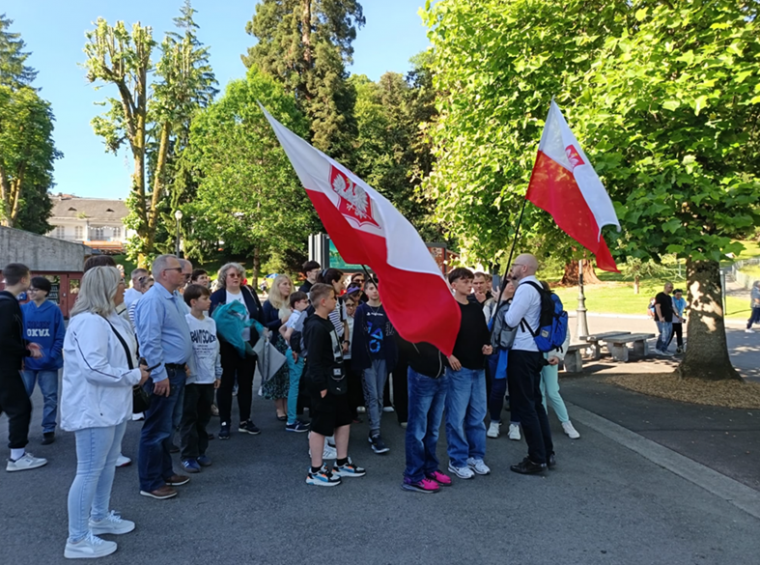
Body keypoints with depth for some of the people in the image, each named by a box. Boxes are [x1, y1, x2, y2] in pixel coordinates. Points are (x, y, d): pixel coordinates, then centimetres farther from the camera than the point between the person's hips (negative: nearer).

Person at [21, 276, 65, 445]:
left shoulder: (54, 310, -6)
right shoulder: (22, 309, 2)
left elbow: (60, 336, -6)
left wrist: (52, 356, -15)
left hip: (48, 363, -2)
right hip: (27, 362, 3)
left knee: (50, 398, 7)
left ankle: (49, 430, 18)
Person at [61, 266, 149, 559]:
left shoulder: (112, 319, 9)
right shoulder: (89, 322, -22)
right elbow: (94, 368, -29)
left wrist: (136, 367, 2)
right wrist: (134, 376, -19)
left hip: (111, 405, 10)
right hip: (93, 408, -10)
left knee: (108, 464, 21)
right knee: (89, 472, -2)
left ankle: (100, 517, 38)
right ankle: (77, 540, 10)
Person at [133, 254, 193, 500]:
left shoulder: (174, 298, 12)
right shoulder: (153, 300, -19)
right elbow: (150, 341, -23)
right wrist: (160, 374, -22)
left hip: (177, 370, 10)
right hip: (164, 373, -10)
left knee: (166, 426, 19)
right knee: (157, 429, 0)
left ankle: (164, 472, 32)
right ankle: (150, 483, 12)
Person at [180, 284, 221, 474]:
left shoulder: (211, 322, 7)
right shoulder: (184, 322, -12)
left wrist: (218, 373, 14)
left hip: (208, 379, 6)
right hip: (191, 379, -6)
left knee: (204, 418, 14)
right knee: (189, 418, 3)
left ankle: (200, 451, 27)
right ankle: (189, 456, 12)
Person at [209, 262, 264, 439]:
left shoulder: (249, 293, 7)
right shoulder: (217, 296, -2)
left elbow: (260, 317, 8)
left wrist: (259, 338, 1)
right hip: (226, 347, -3)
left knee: (246, 383, 11)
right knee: (225, 384, 3)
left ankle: (245, 421, 22)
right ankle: (224, 423, 14)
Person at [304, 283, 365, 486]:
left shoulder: (326, 322, 11)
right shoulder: (316, 327, -21)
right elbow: (313, 360, -23)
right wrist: (321, 386, -21)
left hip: (334, 382, 10)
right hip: (323, 384, -10)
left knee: (344, 421, 17)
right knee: (321, 427, 1)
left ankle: (341, 464, 30)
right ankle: (315, 472, 14)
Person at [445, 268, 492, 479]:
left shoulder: (477, 308, 15)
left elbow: (484, 332, 22)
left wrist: (487, 345, 3)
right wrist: (449, 355, -21)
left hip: (478, 368, 7)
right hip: (458, 368, -7)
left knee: (478, 415, 12)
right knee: (456, 416, -1)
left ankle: (476, 456, 24)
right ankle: (457, 461, 10)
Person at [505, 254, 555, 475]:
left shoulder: (525, 288, -16)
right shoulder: (537, 287, 15)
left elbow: (511, 320, -18)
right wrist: (508, 300, 12)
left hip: (521, 353, -10)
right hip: (533, 351, 10)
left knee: (524, 406, -2)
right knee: (535, 403, 16)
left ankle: (537, 459, 5)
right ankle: (547, 453, 23)